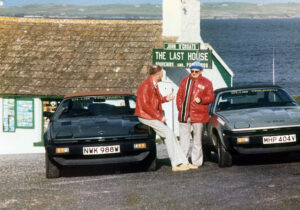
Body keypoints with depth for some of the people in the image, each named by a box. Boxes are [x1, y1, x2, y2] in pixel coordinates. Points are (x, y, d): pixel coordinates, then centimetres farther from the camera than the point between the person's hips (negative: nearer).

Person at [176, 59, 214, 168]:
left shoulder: (206, 83, 4)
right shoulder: (185, 81, 13)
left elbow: (211, 97, 1)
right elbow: (179, 96, 13)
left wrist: (201, 100, -16)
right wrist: (180, 109, 2)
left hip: (198, 116, -3)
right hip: (184, 115, 3)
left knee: (197, 139, 4)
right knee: (183, 139, 6)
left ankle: (196, 162, 10)